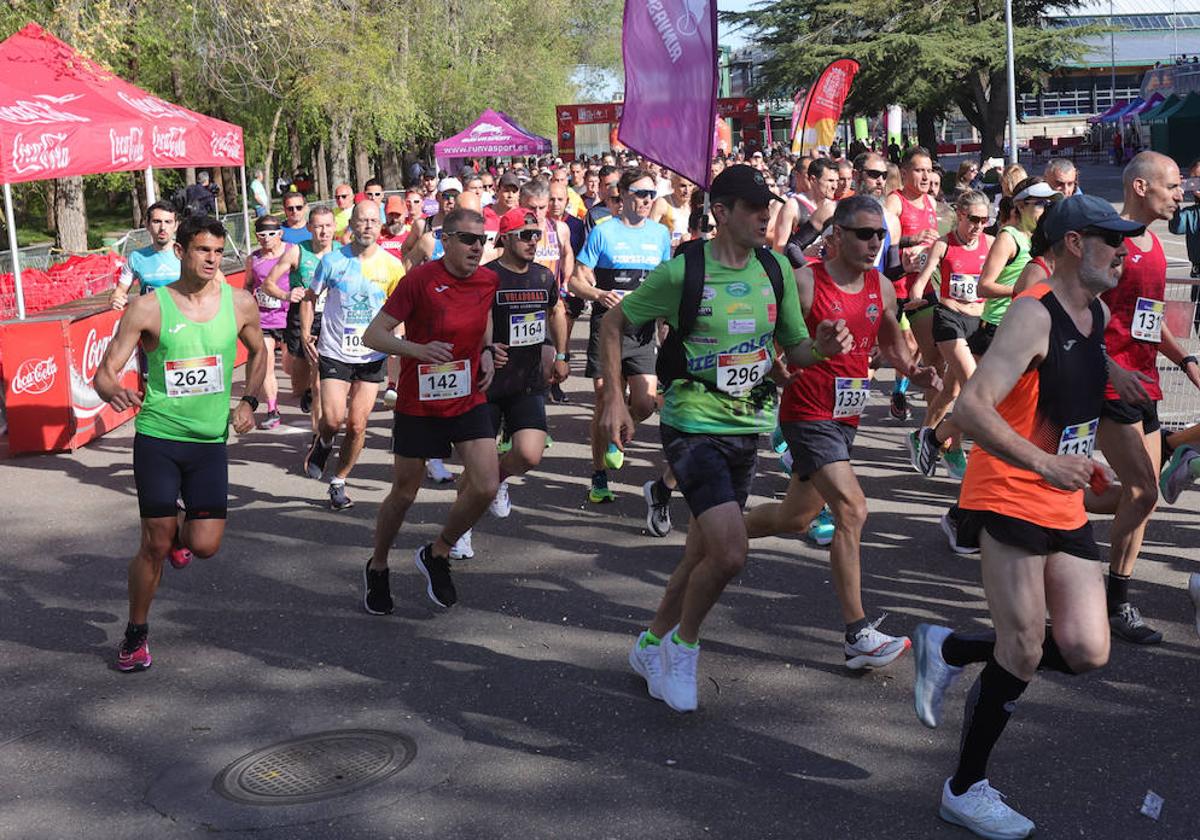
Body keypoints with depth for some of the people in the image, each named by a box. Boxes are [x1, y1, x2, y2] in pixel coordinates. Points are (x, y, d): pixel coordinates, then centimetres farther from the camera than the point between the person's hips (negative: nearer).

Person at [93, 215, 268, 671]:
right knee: (154, 545, -3)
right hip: (157, 438, -2)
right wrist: (114, 391, -31)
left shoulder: (240, 303, -1)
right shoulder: (148, 308, -9)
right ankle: (136, 633, 20)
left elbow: (258, 352, 20)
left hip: (210, 441, 3)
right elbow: (105, 373, -8)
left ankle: (180, 530, 35)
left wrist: (248, 402, 7)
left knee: (205, 545, -3)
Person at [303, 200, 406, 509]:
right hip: (334, 353, -1)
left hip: (371, 355, 1)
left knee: (357, 426, 3)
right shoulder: (332, 260, -4)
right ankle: (323, 443, 23)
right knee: (333, 419, -14)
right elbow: (310, 297, 9)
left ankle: (338, 482, 23)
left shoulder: (392, 266, -2)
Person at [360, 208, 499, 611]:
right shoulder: (420, 279, -16)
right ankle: (377, 567, 33)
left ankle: (437, 555, 15)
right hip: (418, 405, -4)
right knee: (404, 494, 8)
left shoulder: (488, 280, -1)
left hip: (469, 400, 4)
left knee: (486, 487, -10)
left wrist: (487, 352, 5)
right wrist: (418, 349, -30)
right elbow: (373, 335, -14)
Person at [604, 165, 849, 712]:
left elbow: (793, 348, 12)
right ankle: (684, 644, 8)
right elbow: (614, 323, -2)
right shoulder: (682, 272, -12)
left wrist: (822, 347, -11)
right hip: (694, 426, -6)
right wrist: (614, 399, -9)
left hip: (747, 428, 6)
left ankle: (652, 646, 35)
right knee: (730, 552, -19)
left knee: (703, 552, 14)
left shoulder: (775, 268, 3)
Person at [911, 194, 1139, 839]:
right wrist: (1044, 463, -32)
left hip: (1066, 506, 8)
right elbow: (971, 407, -26)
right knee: (1025, 651, -4)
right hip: (1010, 498, -8)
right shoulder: (1034, 315, -16)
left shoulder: (1097, 314, 11)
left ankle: (949, 650, 21)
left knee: (1086, 652, 1)